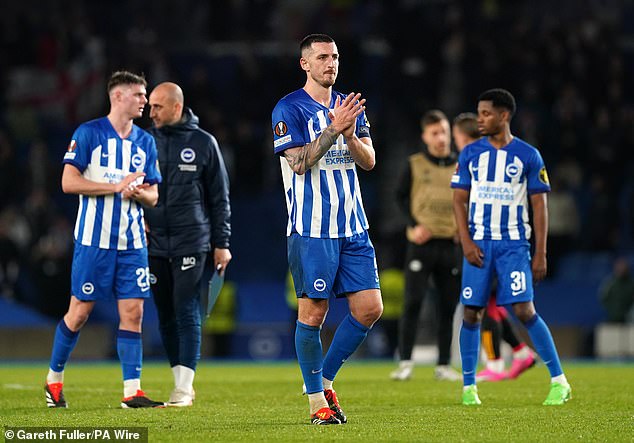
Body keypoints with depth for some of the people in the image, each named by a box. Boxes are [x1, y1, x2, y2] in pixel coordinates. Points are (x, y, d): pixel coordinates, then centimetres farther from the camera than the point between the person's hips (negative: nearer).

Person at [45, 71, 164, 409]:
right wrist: (117, 187, -16)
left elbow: (153, 196, 14)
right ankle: (53, 380, 18)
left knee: (132, 312, -3)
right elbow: (69, 182, -10)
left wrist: (139, 193, -10)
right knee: (80, 311, 0)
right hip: (94, 239, -4)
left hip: (132, 241, 4)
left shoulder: (145, 142, 12)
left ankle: (132, 392, -2)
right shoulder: (88, 133, -3)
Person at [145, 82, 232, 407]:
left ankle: (184, 387, -8)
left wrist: (221, 243, 0)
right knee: (166, 316, 6)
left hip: (192, 245, -4)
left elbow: (219, 197, 4)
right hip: (155, 245, 4)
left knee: (187, 313, -9)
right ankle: (180, 381, 15)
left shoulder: (203, 143, 1)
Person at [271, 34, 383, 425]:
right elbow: (299, 162, -15)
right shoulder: (289, 109, -5)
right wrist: (334, 129, -21)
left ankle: (325, 380, 16)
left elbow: (369, 161, 8)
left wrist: (350, 134, -11)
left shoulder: (350, 107, 13)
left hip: (353, 227, 6)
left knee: (370, 308, 0)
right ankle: (317, 402, 5)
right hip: (312, 229, -6)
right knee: (313, 312, -4)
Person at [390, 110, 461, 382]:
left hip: (450, 245, 3)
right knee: (413, 301, -10)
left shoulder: (460, 167, 9)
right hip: (421, 244, -3)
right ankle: (405, 362, -6)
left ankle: (444, 365, 10)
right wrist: (414, 225, -7)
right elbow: (400, 196, 6)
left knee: (448, 307, 4)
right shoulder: (415, 165, 4)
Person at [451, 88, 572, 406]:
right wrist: (466, 242, -5)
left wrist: (541, 254, -2)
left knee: (524, 311, -12)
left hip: (514, 245, -3)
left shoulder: (528, 156, 2)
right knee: (471, 313, -1)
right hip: (478, 244, 3)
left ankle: (559, 382, -4)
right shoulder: (470, 154, 7)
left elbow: (539, 206, 3)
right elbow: (459, 199, 8)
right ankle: (468, 386, 9)